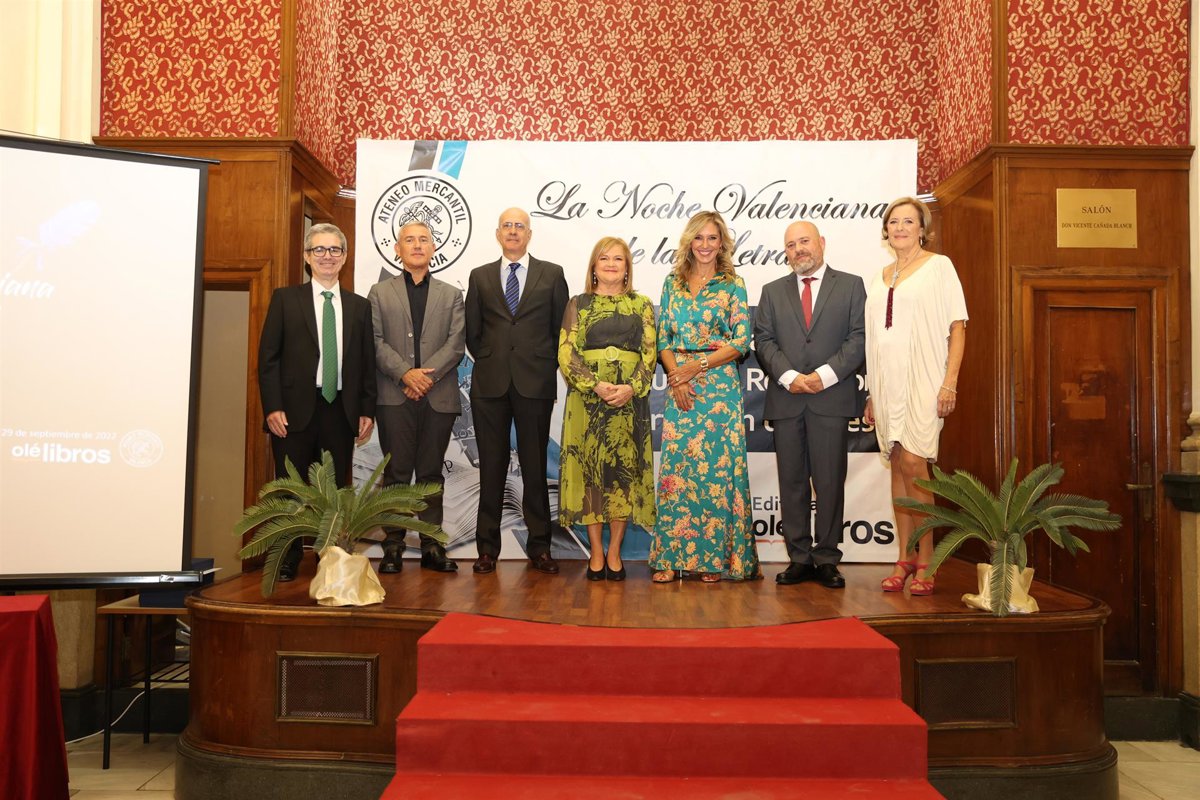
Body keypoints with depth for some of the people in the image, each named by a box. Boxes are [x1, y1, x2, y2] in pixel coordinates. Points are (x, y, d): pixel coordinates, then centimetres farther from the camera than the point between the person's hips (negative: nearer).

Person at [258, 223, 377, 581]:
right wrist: (272, 407, -8)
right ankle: (288, 560, 16)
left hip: (341, 411, 2)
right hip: (295, 410, -2)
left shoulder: (359, 306, 12)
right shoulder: (285, 299, 6)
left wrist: (367, 410, 3)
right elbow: (268, 357, 1)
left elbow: (367, 363, 10)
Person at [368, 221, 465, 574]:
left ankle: (432, 546, 10)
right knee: (396, 472, 1)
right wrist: (405, 373, -14)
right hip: (394, 397, -1)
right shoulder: (379, 293, 12)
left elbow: (456, 343, 3)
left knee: (431, 473, 5)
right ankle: (393, 547, 6)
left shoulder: (451, 295, 14)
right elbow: (376, 342, 1)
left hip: (439, 396, 1)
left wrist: (429, 375, -12)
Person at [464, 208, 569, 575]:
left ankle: (539, 546, 12)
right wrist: (490, 363, 6)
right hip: (490, 384, 1)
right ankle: (487, 547, 12)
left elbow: (560, 328, 7)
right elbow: (472, 331, 12)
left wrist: (546, 367, 2)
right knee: (491, 466, 5)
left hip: (535, 383, -1)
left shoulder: (552, 274, 7)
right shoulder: (480, 276, 11)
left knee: (535, 466, 4)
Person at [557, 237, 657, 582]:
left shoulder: (642, 305, 10)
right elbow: (566, 354, -1)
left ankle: (614, 552, 12)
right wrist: (596, 386, -15)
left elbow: (650, 354, 3)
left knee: (624, 471, 2)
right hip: (586, 399, 0)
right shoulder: (578, 304, 8)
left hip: (630, 400, 1)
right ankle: (596, 552, 10)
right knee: (589, 469, 0)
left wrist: (631, 388, -14)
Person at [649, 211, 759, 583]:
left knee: (717, 466, -2)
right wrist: (676, 377, -7)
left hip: (719, 385, -2)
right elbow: (663, 338, 8)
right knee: (676, 465, 0)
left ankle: (715, 557, 8)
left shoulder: (733, 285, 4)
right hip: (678, 385, 2)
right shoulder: (672, 283, 12)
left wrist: (698, 365, -12)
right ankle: (671, 556, 7)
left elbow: (741, 341, -3)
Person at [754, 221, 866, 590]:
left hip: (831, 397, -2)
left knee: (830, 480, -2)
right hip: (786, 400, 3)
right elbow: (764, 340, 7)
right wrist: (789, 376, -9)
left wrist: (824, 375, -12)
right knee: (791, 481, 4)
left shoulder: (851, 286, 9)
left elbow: (858, 337, 0)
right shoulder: (773, 292, 17)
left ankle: (827, 558, 7)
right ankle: (799, 558, 11)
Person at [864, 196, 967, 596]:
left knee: (913, 464, -13)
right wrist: (871, 394, 13)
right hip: (887, 382, 5)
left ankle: (925, 562, -2)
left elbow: (957, 327, -4)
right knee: (898, 466, 6)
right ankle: (904, 558, 12)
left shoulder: (938, 266, 2)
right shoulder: (881, 277, 16)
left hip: (922, 379, -5)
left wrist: (950, 382, -14)